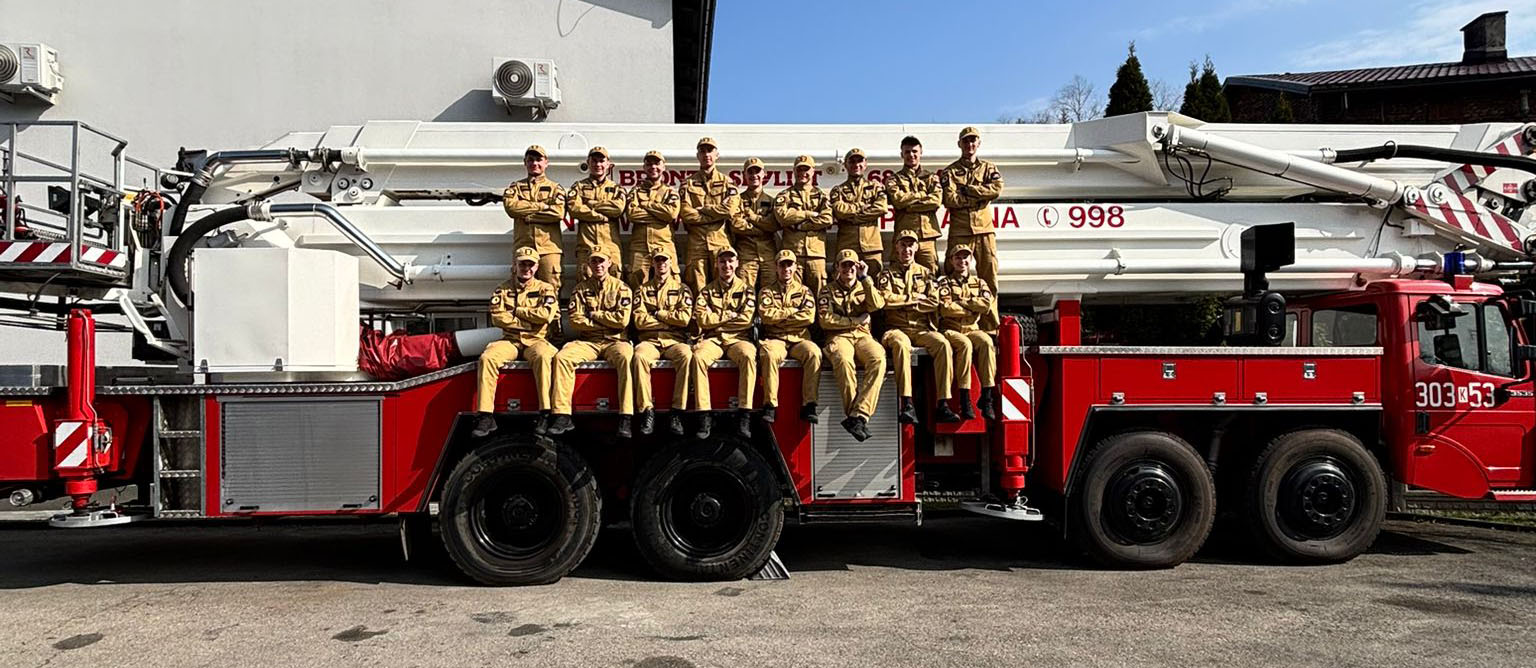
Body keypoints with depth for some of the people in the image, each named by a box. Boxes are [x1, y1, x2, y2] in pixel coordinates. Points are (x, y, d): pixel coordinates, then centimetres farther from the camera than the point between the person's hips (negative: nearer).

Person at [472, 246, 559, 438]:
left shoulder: (545, 289, 9)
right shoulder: (503, 289, 13)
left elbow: (546, 314, -10)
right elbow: (497, 317, -3)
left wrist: (516, 311, -3)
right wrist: (531, 320, -7)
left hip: (535, 340, -2)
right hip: (510, 341, 2)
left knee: (543, 356, -37)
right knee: (487, 357, -28)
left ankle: (546, 414, -37)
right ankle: (485, 416, -29)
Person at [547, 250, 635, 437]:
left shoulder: (621, 288, 6)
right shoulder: (581, 289, 11)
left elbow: (622, 320, -6)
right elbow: (575, 321, -1)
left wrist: (594, 314, -3)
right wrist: (608, 322, -4)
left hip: (614, 341, -2)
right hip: (587, 341, 2)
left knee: (626, 357, -36)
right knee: (562, 357, -26)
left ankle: (625, 418, -39)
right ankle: (563, 416, -27)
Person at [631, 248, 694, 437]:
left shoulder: (682, 289, 14)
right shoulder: (643, 290, 16)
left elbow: (685, 318, -2)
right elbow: (639, 321, 1)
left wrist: (658, 313, 1)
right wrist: (671, 319, -1)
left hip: (674, 341, 0)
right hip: (649, 341, 1)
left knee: (686, 355, -35)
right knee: (640, 355, -35)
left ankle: (677, 413, -32)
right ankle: (647, 412, -31)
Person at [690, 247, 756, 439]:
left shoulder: (746, 289, 13)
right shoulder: (708, 291, 16)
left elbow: (746, 320, -2)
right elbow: (702, 319, 0)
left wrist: (716, 318, -1)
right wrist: (731, 315, -1)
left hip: (737, 338, -1)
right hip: (712, 339, 1)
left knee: (748, 355, -36)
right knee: (699, 356, -33)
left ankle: (744, 414, -34)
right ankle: (704, 416, -32)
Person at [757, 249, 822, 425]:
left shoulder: (804, 291, 17)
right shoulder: (767, 291, 15)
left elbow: (809, 317, -2)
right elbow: (766, 315, -4)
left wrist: (779, 316, -2)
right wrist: (793, 311, -1)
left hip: (799, 339, 1)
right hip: (775, 339, -1)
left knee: (814, 353, -33)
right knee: (770, 354, -37)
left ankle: (809, 405, -31)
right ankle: (770, 405, -34)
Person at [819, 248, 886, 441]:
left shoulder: (864, 287, 21)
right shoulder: (828, 290, 13)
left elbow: (877, 305, -3)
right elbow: (826, 320, -1)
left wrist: (865, 278, -5)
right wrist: (855, 320, 0)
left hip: (862, 335, 2)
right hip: (838, 337, -2)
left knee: (878, 358, -33)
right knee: (844, 361, -38)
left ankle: (858, 415, -38)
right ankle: (859, 416, -34)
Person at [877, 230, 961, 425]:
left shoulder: (925, 274, 18)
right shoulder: (887, 274, 11)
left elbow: (933, 303, 3)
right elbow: (886, 300, -7)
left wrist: (902, 302, -3)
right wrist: (915, 297, -2)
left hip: (922, 328, 3)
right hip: (896, 327, -3)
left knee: (943, 344, -29)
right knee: (902, 344, -38)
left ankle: (942, 405, -31)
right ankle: (907, 405, -43)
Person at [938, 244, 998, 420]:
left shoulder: (979, 283, 17)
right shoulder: (944, 283, 9)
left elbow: (987, 305, -4)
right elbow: (946, 309, -10)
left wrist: (960, 301, -4)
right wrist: (974, 308, -3)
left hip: (972, 329, 3)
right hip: (950, 330, -2)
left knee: (986, 342, -32)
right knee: (965, 344, -36)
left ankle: (987, 396, -33)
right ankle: (964, 399, -33)